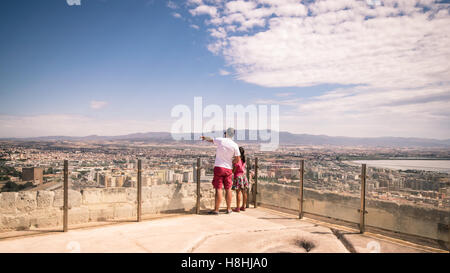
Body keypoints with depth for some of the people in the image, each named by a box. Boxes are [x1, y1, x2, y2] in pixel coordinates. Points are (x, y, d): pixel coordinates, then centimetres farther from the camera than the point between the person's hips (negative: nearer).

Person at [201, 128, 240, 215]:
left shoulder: (220, 140, -4)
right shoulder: (235, 145, -1)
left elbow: (210, 140, 15)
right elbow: (237, 159, -2)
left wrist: (205, 138, 37)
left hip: (219, 167, -2)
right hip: (228, 168, 2)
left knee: (218, 189, -2)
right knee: (228, 189, 11)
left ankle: (216, 210, 1)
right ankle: (228, 209, 18)